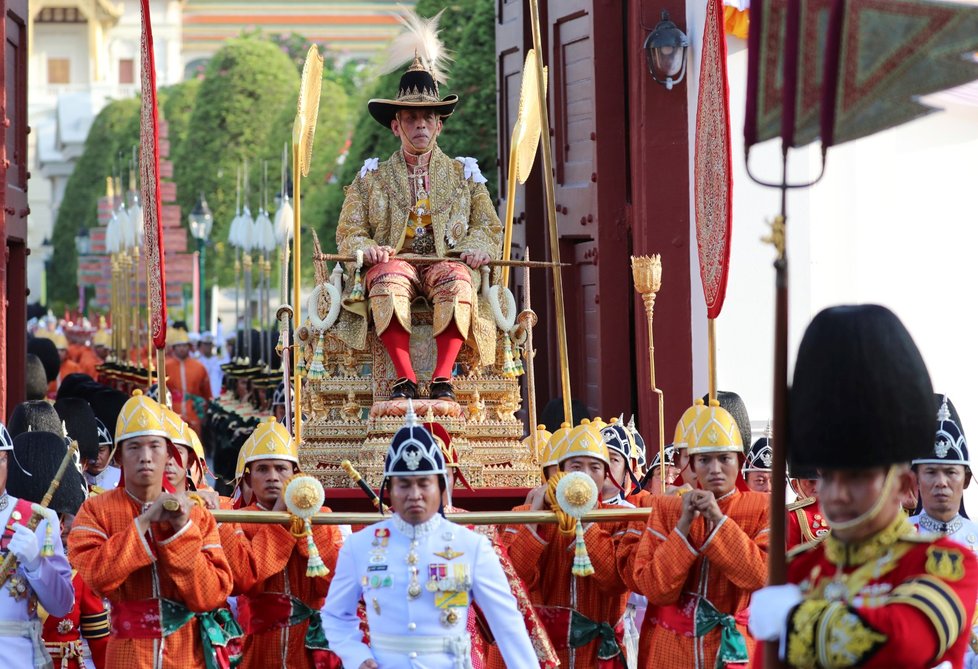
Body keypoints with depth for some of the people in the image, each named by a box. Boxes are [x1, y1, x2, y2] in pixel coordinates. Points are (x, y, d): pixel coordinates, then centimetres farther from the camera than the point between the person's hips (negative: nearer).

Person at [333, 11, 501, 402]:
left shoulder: (464, 175, 20)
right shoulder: (372, 177, 19)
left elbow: (490, 229, 14)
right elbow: (349, 231, 11)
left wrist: (474, 248, -10)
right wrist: (367, 249, -12)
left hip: (447, 264, 0)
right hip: (394, 262, 0)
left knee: (456, 279, -37)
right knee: (389, 278, -38)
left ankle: (442, 380, -43)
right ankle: (404, 380, -43)